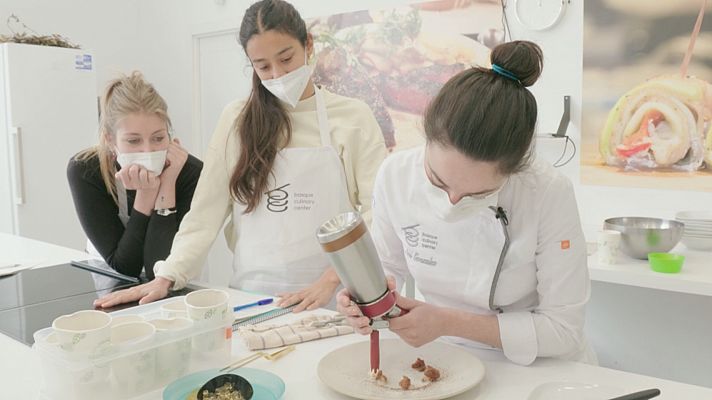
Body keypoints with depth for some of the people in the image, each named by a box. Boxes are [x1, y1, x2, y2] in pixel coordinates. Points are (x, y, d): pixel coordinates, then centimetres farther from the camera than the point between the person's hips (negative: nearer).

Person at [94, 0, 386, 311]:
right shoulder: (237, 120, 9)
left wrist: (331, 279, -16)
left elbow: (378, 211, -4)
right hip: (251, 293, 2)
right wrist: (167, 277, -5)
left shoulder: (353, 117, 2)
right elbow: (207, 211, 6)